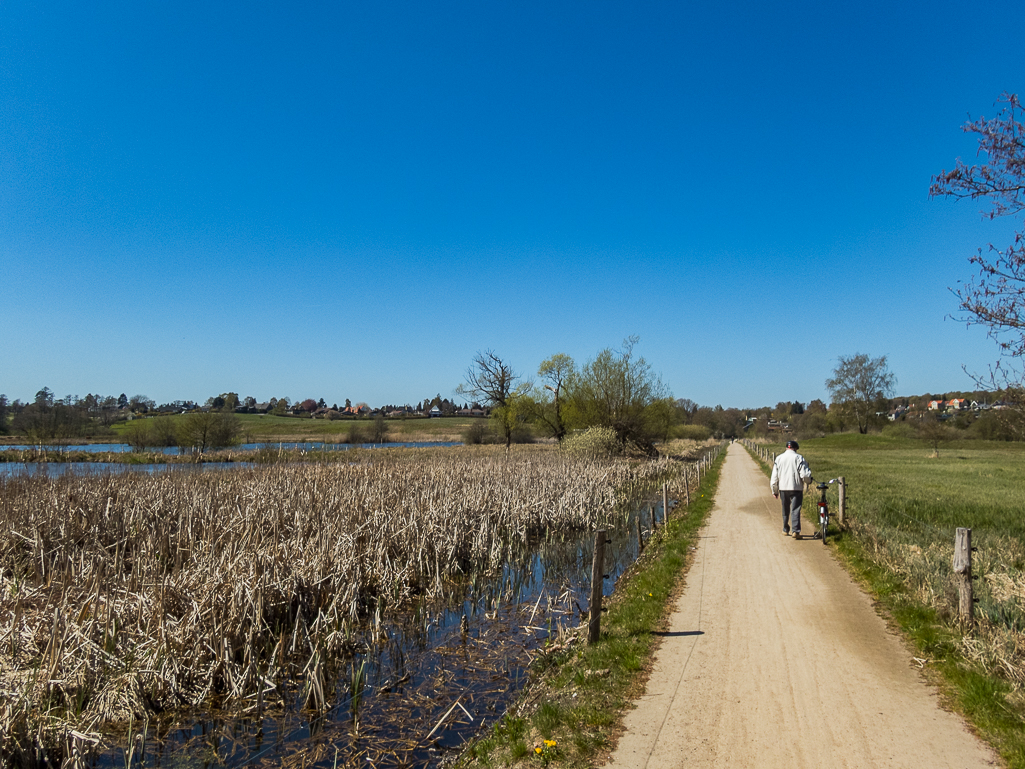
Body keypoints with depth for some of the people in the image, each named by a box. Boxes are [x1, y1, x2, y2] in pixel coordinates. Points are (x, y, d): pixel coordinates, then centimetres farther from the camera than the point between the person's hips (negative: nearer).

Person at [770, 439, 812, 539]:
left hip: (783, 488, 4)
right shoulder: (799, 458, -6)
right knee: (795, 510, -4)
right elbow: (805, 475, -11)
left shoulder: (779, 458, 6)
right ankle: (795, 531, -14)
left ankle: (786, 530, 24)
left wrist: (774, 491, 14)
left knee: (785, 510, 17)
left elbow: (774, 476, 7)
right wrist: (809, 480, 13)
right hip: (796, 488, -3)